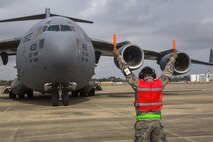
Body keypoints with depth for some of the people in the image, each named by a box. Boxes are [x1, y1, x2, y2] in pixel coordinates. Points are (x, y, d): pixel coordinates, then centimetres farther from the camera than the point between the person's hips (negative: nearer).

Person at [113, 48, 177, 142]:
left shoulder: (138, 84, -5)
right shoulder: (159, 83, 2)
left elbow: (126, 71, 3)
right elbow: (168, 72, 17)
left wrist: (119, 56, 14)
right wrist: (173, 58, 33)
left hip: (143, 121, -3)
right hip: (157, 120, 3)